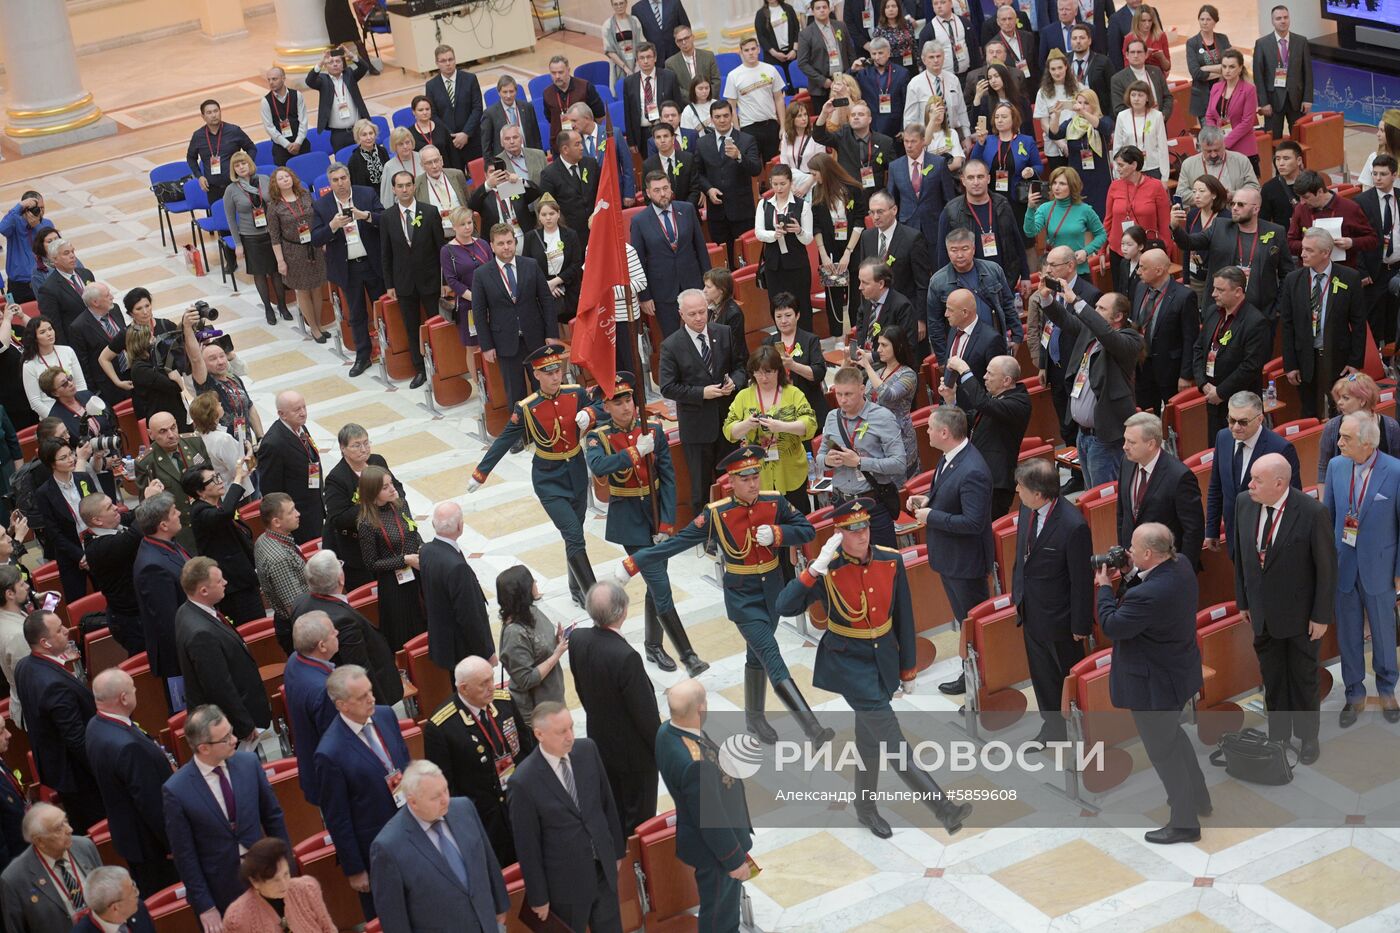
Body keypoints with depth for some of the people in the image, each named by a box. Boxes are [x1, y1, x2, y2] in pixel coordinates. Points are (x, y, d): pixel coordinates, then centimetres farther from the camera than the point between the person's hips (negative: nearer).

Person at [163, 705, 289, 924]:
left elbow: (273, 816, 3)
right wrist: (204, 906, -8)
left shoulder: (249, 762, -8)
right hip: (221, 893, -3)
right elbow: (185, 855, -11)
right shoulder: (176, 791, -18)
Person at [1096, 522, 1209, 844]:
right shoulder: (1181, 564, -10)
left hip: (1154, 684, -10)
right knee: (1172, 735, 30)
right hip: (1178, 672, 10)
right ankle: (1198, 798, 48)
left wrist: (1104, 587, -10)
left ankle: (1184, 822, 26)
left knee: (1163, 751, 10)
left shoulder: (1148, 595, -37)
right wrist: (1136, 572, -5)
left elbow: (1112, 626, -23)